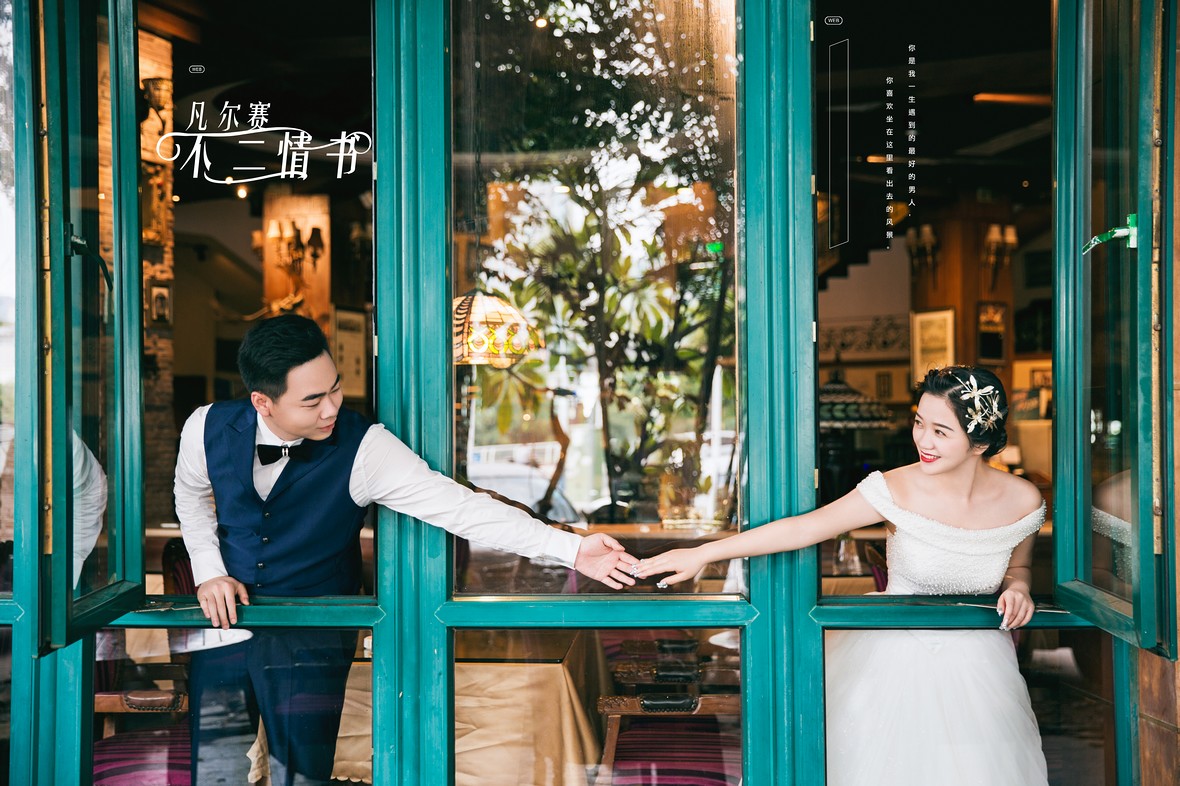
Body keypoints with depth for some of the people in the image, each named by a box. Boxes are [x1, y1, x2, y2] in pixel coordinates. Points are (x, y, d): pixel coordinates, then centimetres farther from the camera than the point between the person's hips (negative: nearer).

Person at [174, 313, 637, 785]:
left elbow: (457, 505, -27)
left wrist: (571, 549, -34)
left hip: (313, 639, -3)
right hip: (227, 614, 3)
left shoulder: (364, 449, -24)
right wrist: (209, 572, -3)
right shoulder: (208, 429, -13)